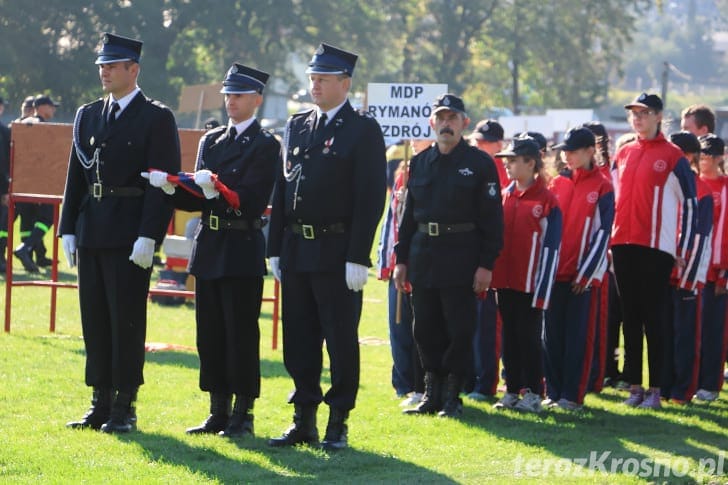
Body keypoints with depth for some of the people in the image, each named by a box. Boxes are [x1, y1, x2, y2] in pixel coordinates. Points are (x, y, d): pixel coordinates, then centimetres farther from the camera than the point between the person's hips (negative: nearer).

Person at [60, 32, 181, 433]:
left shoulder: (156, 118, -4)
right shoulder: (87, 116, 14)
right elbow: (76, 177, 16)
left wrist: (148, 236, -16)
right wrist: (68, 230, 8)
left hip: (130, 236, -6)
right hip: (91, 234, 6)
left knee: (126, 321, -3)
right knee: (94, 320, 8)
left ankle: (123, 407, 2)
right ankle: (100, 403, 14)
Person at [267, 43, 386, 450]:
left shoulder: (363, 130, -5)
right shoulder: (297, 126, 14)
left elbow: (371, 197, -10)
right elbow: (282, 190, 17)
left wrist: (358, 257, -16)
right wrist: (276, 248, 11)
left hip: (337, 255, -6)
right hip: (297, 253, 6)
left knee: (341, 340, -1)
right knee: (299, 340, 8)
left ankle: (339, 425, 5)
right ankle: (304, 421, 16)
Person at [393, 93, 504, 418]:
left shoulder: (480, 163, -2)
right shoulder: (420, 163, 11)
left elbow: (492, 217, -4)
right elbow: (409, 213, 15)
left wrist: (486, 264, -10)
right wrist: (401, 258, 9)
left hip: (462, 260, -5)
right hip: (423, 257, 5)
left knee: (459, 330, -2)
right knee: (426, 330, 7)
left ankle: (452, 397, 5)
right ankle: (432, 394, 15)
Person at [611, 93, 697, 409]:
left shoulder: (673, 157, -3)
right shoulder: (623, 155, 13)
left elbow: (690, 204, -1)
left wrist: (683, 250, -4)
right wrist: (608, 241, 14)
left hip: (656, 248, -5)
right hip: (622, 247, 5)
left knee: (654, 319, -3)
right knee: (630, 318, 7)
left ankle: (655, 389, 0)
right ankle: (634, 386, 12)